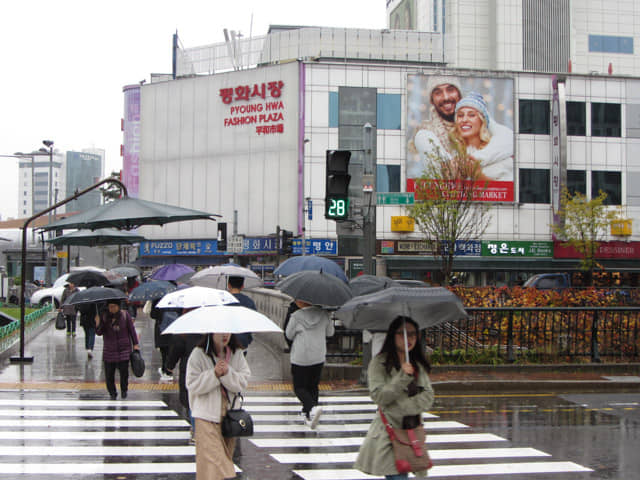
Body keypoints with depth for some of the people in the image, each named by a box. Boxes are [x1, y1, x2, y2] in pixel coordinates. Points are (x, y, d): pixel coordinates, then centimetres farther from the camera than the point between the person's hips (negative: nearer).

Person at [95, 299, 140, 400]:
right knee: (109, 373, 0)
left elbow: (131, 329, 6)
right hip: (109, 349, 1)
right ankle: (112, 393, 19)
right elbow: (99, 332, -3)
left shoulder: (125, 315, -1)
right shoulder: (103, 316, 1)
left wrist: (135, 344, 5)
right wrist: (98, 324, -22)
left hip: (124, 348, -1)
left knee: (124, 371, -6)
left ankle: (124, 390, 19)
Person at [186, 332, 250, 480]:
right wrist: (214, 373, -20)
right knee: (212, 462, -11)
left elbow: (244, 382, -2)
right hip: (207, 418, -4)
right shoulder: (198, 354, -6)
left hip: (229, 416, 4)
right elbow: (192, 385, -9)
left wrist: (227, 373, -19)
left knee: (226, 457, 11)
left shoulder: (237, 354, 4)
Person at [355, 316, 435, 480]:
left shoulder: (419, 365, 12)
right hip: (389, 430, -5)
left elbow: (428, 397, 5)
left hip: (413, 429, 5)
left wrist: (403, 406, -11)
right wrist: (403, 377, -20)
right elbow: (378, 397, -12)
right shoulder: (379, 362, -5)